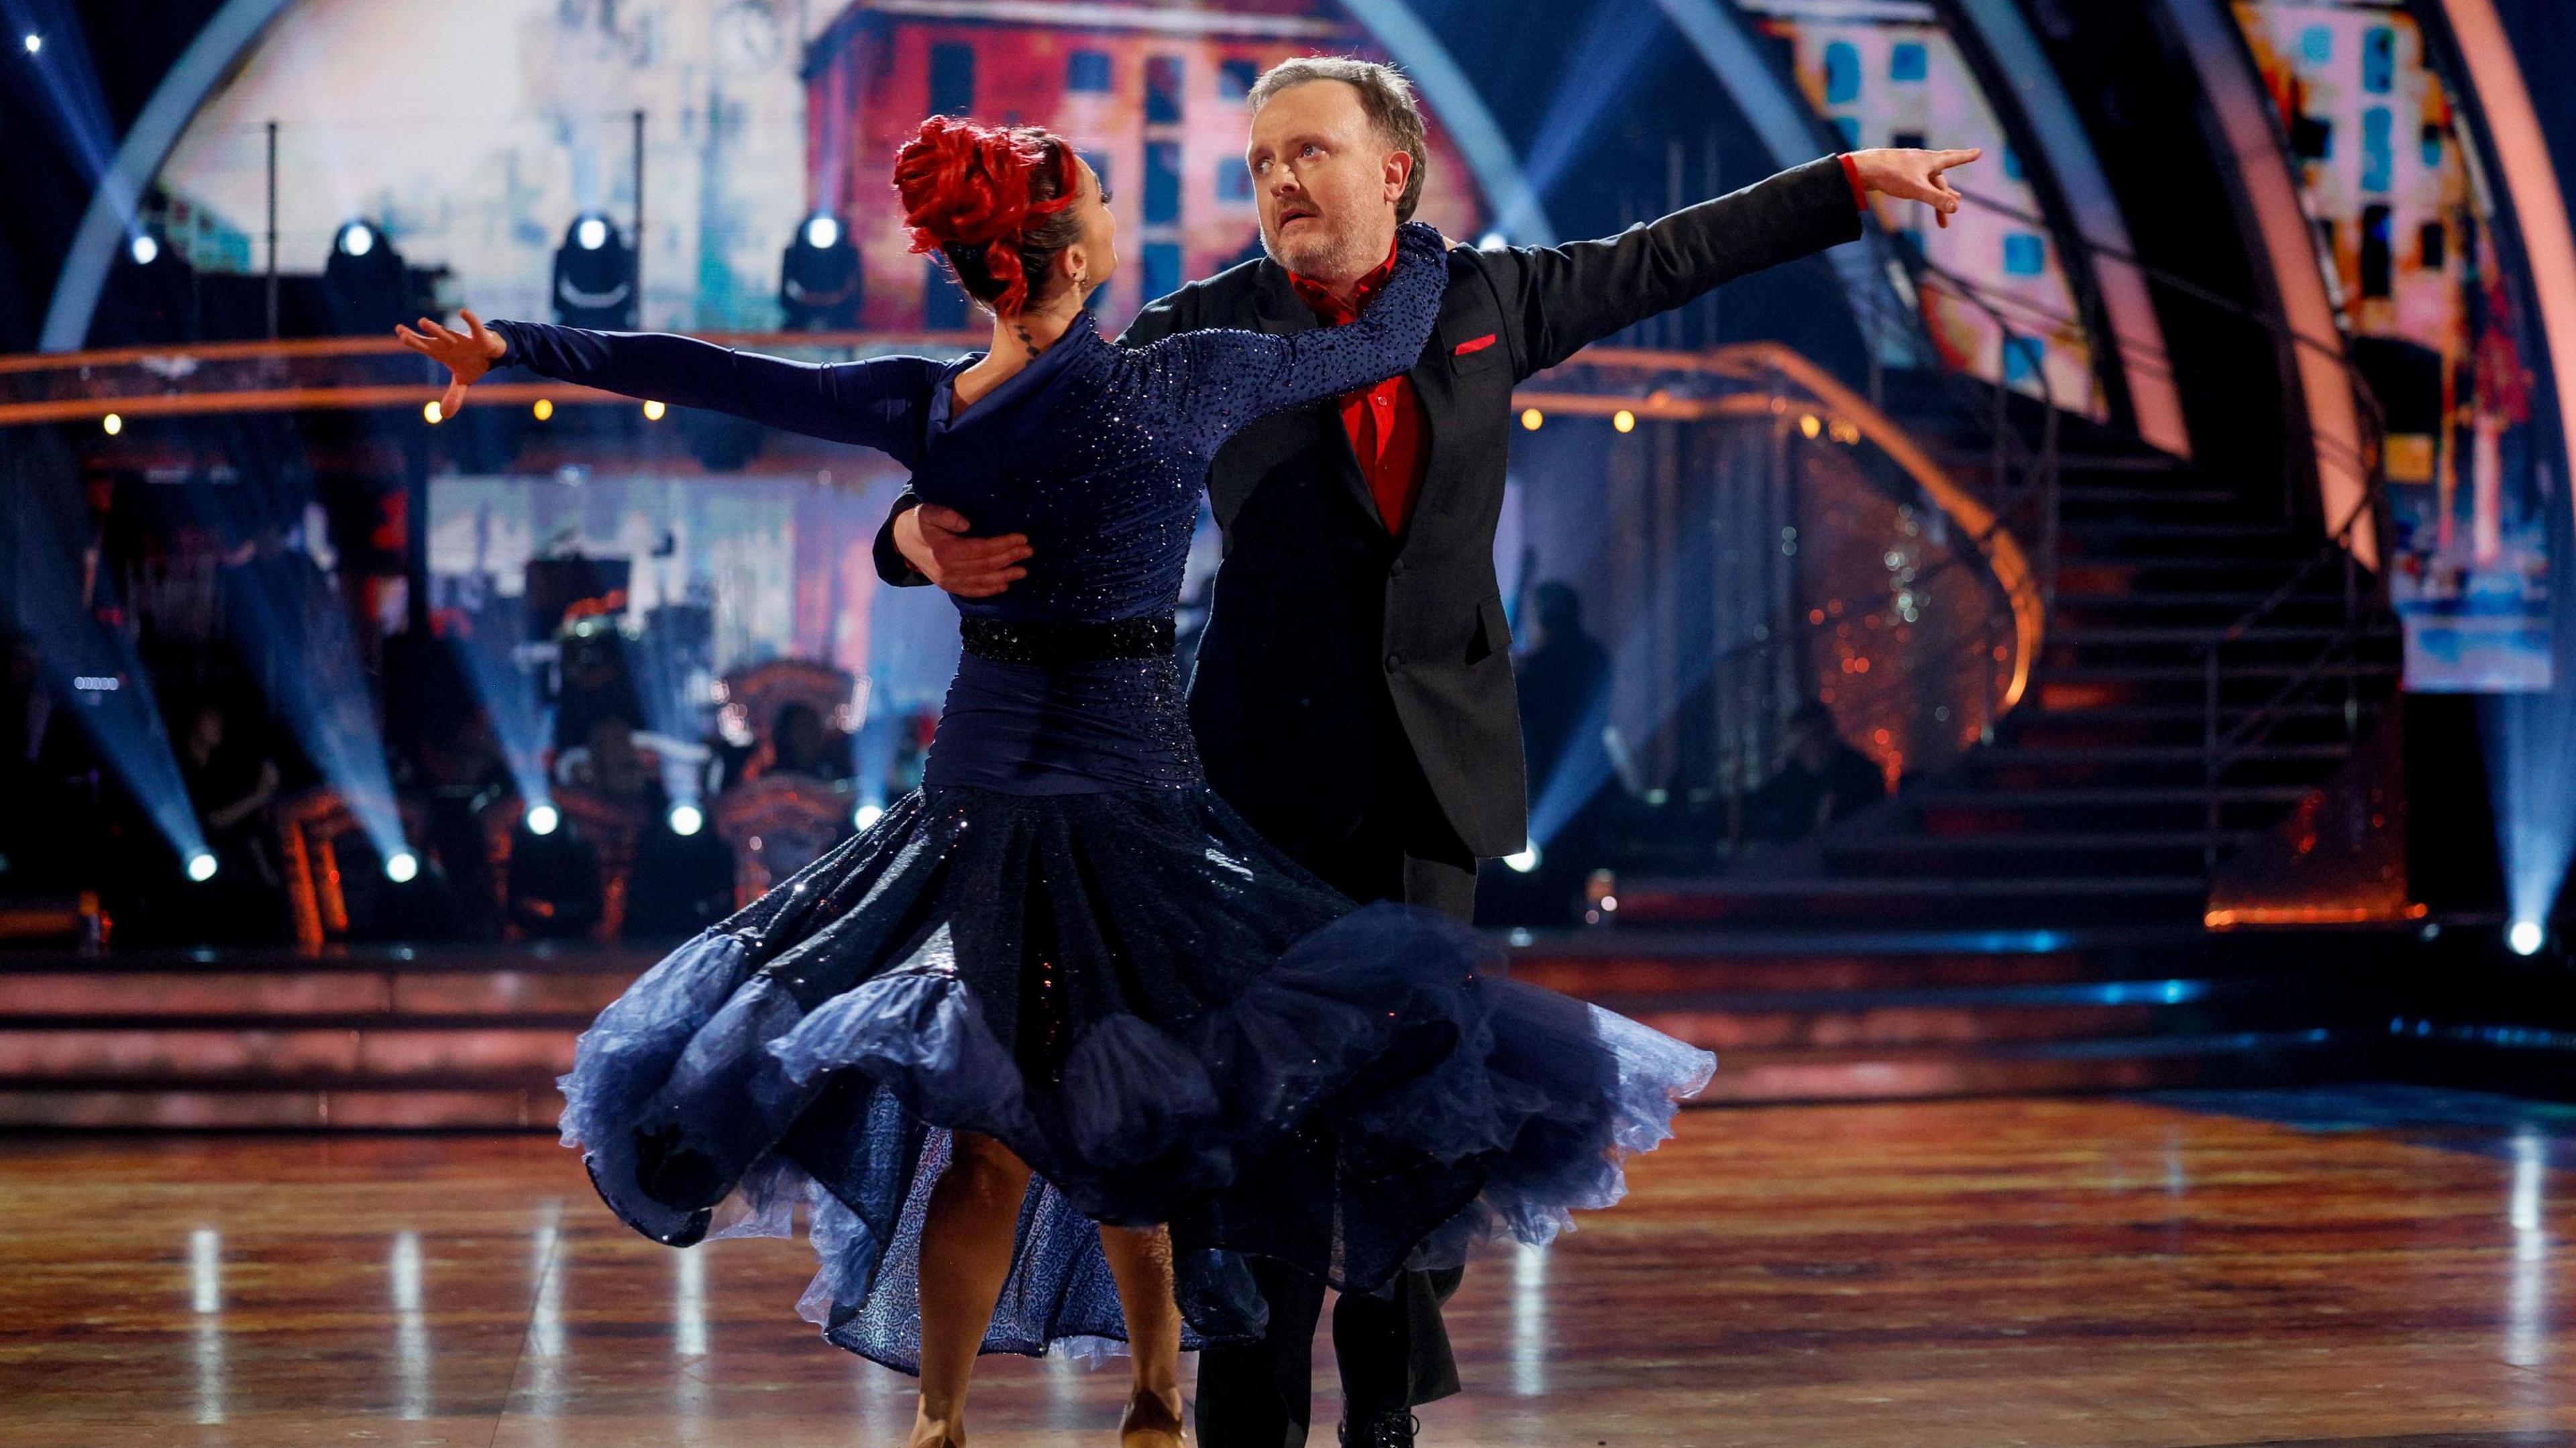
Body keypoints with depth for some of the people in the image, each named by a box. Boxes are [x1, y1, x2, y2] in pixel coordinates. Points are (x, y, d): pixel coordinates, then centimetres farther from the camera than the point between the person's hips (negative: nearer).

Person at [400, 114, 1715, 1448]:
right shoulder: (1182, 383, -11)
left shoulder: (922, 407, -1)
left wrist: (509, 347, 17)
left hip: (973, 787, 4)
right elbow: (1388, 340, 2)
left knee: (991, 1132, 10)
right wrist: (1420, 228, 23)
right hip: (1126, 789, -4)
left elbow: (700, 372, 5)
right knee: (1134, 1126, 10)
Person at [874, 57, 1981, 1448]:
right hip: (1275, 765, -2)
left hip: (1435, 760, 2)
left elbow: (1667, 255, 21)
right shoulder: (1201, 331, 0)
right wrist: (925, 527, -26)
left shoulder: (1486, 298, 8)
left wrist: (1853, 180, 28)